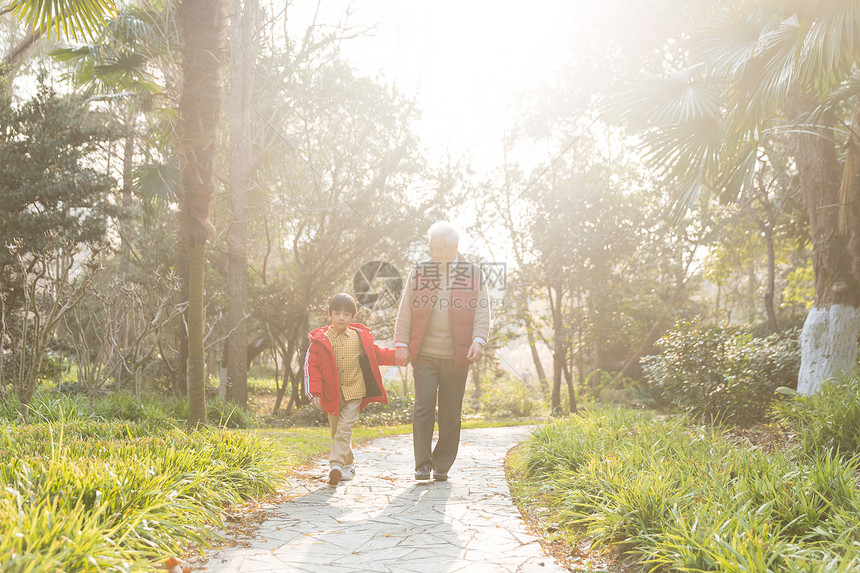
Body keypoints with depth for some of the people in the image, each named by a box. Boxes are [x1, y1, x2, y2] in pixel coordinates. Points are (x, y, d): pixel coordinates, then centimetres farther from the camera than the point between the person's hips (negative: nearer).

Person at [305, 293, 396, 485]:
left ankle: (337, 465, -17)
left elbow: (376, 354, 17)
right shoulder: (321, 340, -3)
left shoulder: (360, 338, 3)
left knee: (344, 430, -12)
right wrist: (314, 392, -9)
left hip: (354, 392, -1)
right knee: (336, 431, 10)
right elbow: (311, 366, -2)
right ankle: (348, 465, 25)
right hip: (332, 394, 1)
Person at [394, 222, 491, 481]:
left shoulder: (473, 274, 6)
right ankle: (422, 464, 4)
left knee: (451, 414, 5)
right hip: (424, 355, 0)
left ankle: (442, 465, 18)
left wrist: (478, 340, -14)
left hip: (456, 357, 0)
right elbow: (405, 312, 7)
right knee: (423, 407, -6)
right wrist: (401, 344, -2)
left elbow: (482, 312, 2)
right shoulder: (418, 272, 8)